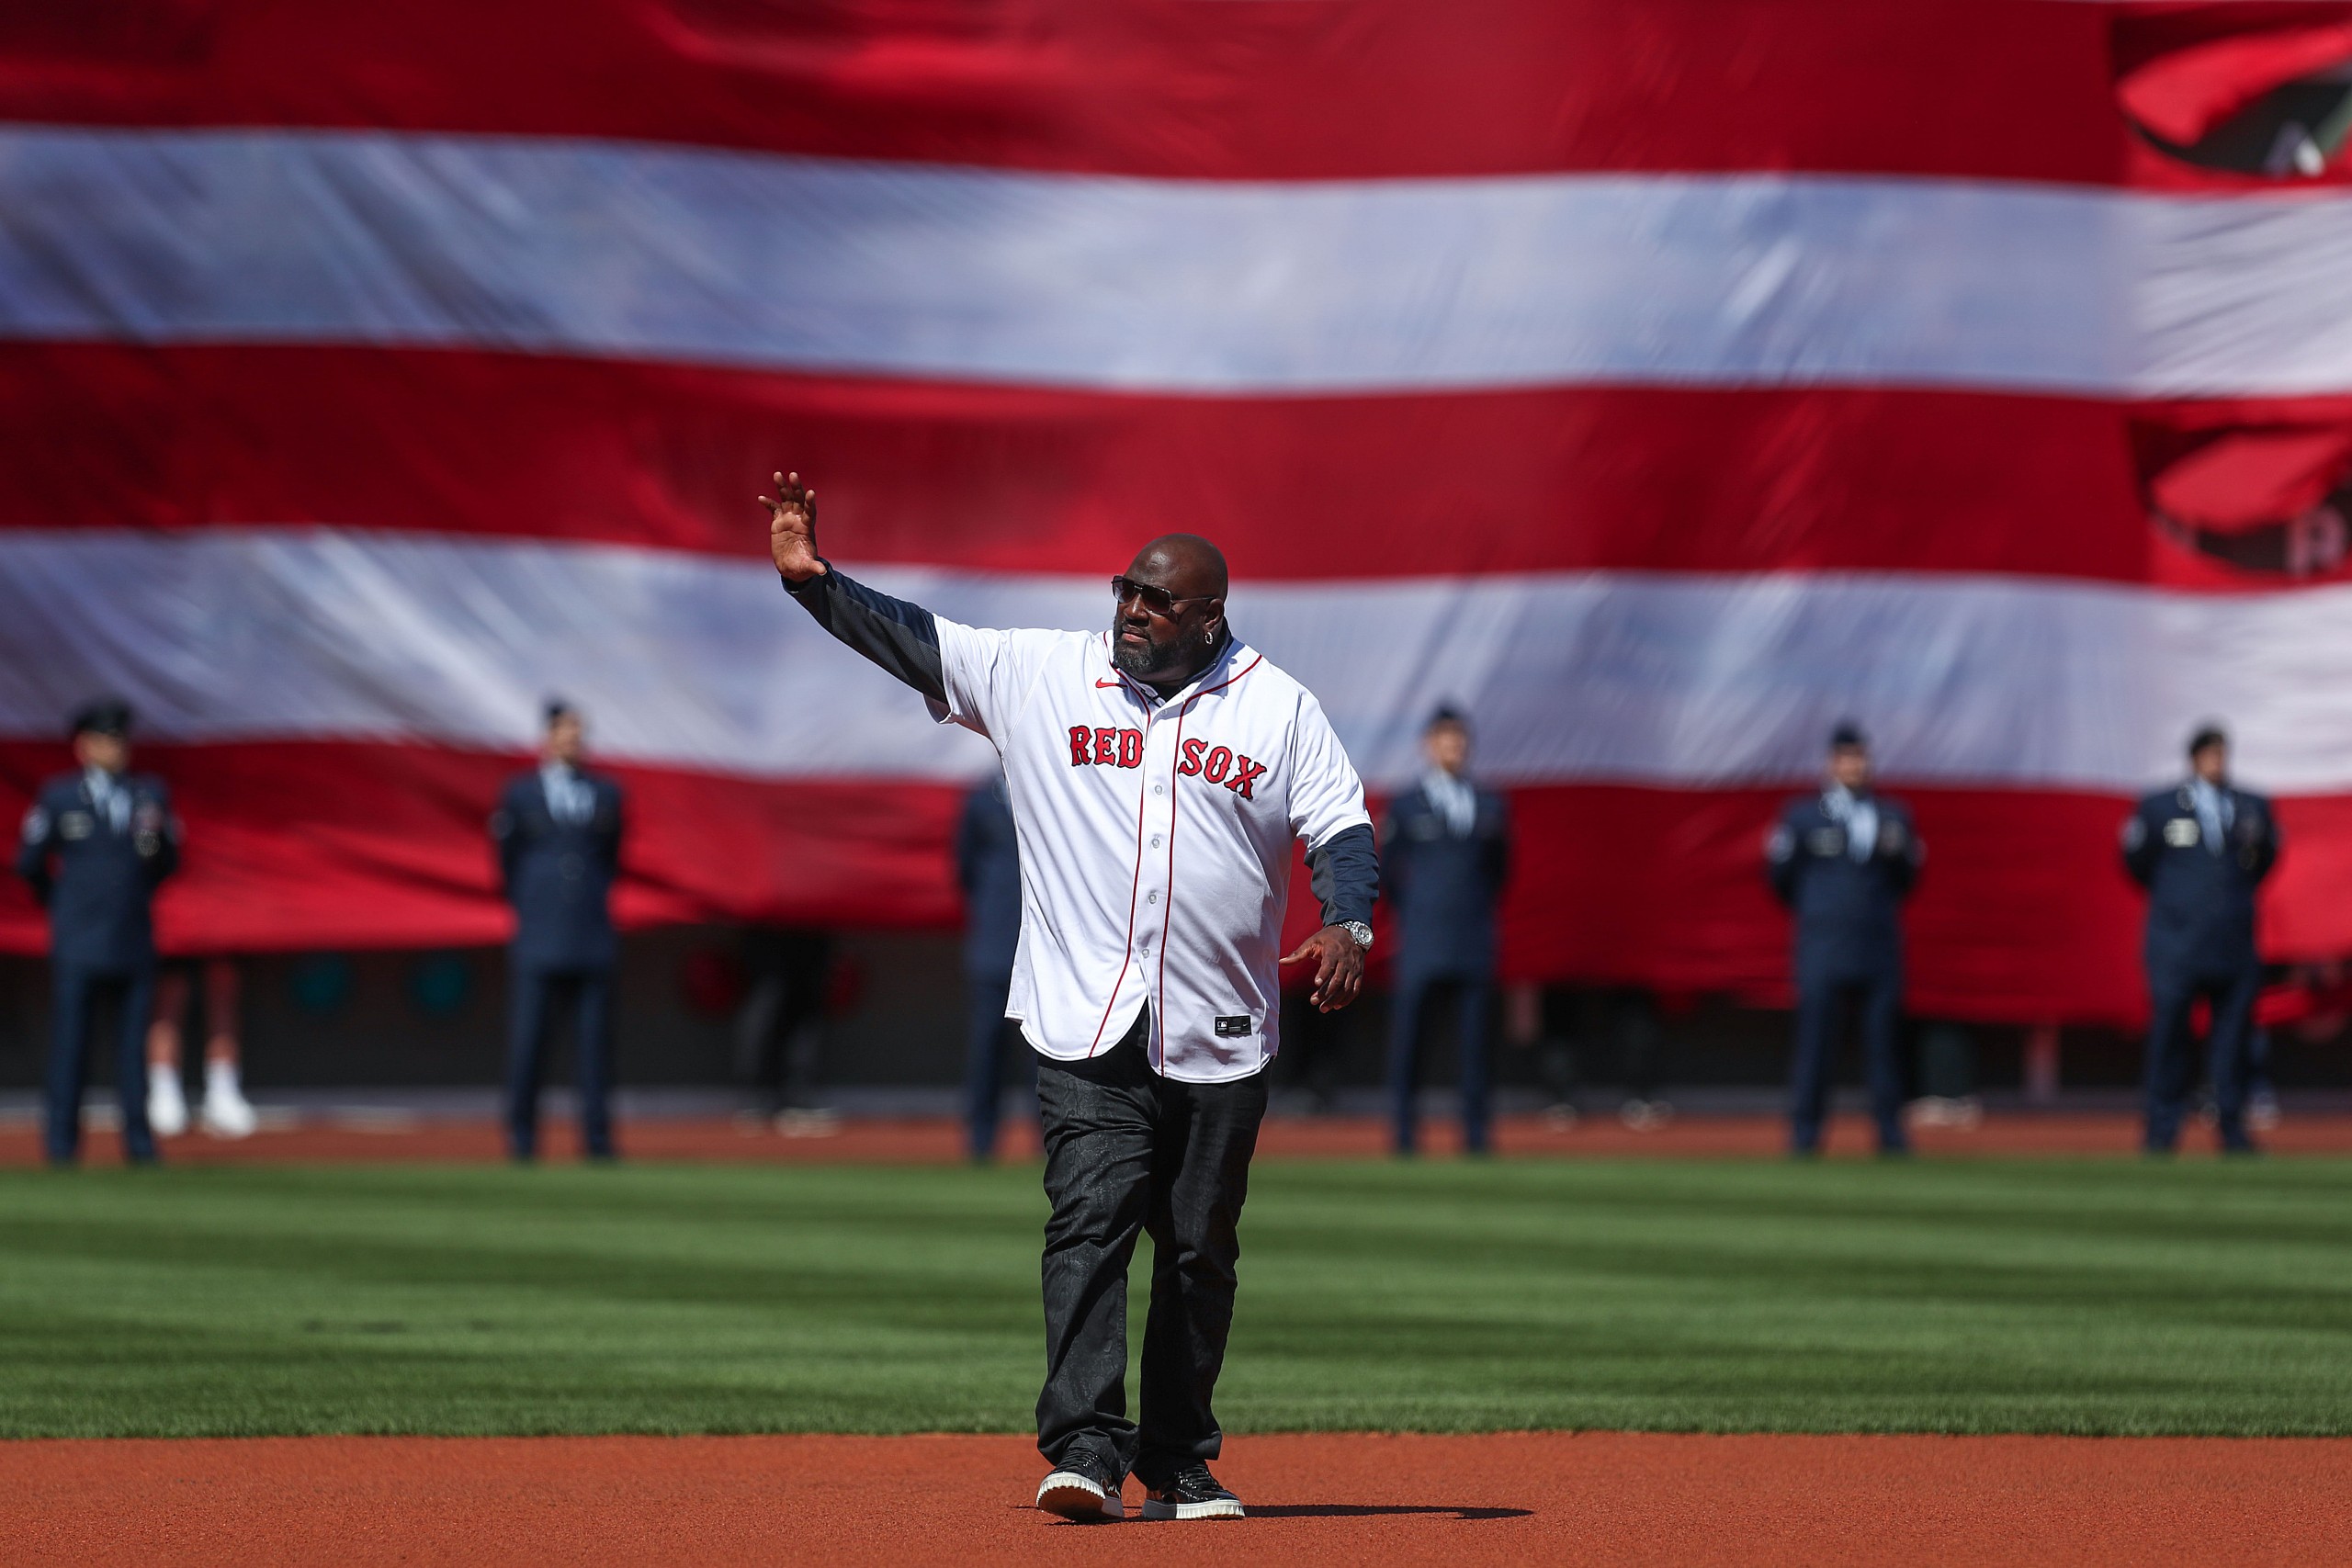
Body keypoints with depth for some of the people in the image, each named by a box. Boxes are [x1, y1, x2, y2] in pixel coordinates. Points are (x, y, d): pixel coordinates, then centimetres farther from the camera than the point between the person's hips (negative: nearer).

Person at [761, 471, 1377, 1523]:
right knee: (1090, 1221, -15)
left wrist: (1348, 925, -17)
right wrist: (810, 578, -12)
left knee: (1200, 1253, 7)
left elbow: (1343, 831, 2)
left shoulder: (1279, 708, 5)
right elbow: (908, 640, 2)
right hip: (1086, 1031, -1)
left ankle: (1177, 1465, 17)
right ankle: (1085, 1451, -21)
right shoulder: (1040, 675, 6)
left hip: (1220, 1038, 1)